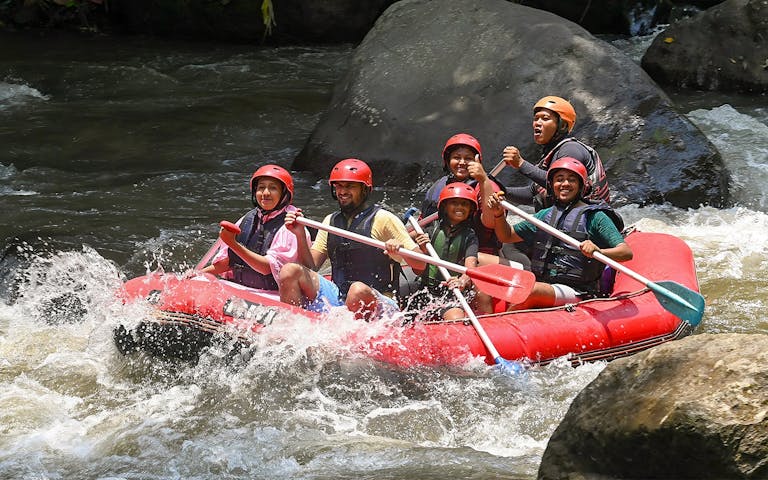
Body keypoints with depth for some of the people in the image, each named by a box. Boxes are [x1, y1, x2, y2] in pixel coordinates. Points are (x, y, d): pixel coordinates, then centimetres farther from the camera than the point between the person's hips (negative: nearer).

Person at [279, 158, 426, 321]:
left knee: (359, 290, -39)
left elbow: (420, 265, -6)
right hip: (337, 298, 5)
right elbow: (310, 268, 9)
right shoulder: (330, 221, 15)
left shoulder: (383, 219, -2)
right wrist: (300, 235, -6)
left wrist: (401, 251, -27)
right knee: (290, 272, -13)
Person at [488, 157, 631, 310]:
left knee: (531, 290, -35)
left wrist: (598, 251, -31)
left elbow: (627, 253, -11)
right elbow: (507, 236, 26)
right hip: (541, 283, 6)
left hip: (575, 293, -6)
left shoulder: (594, 217, -1)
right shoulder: (545, 215, 18)